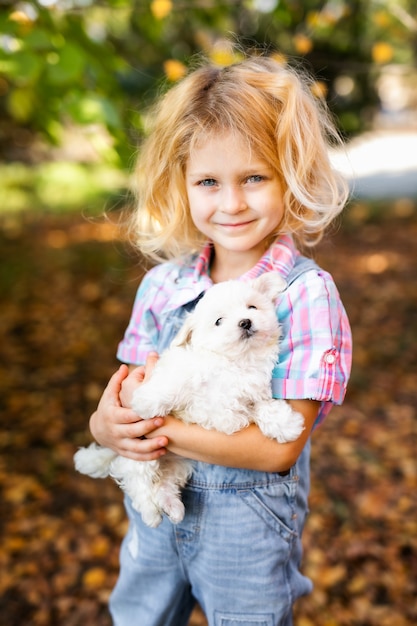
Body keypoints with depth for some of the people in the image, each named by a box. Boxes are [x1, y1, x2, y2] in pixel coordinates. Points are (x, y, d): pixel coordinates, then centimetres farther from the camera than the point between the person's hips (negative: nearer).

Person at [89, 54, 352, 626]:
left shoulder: (307, 294, -19)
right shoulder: (161, 284, -5)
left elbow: (281, 446, -22)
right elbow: (125, 389, 1)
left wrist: (159, 428, -25)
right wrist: (108, 424, -21)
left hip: (249, 527, -4)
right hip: (155, 509, 4)